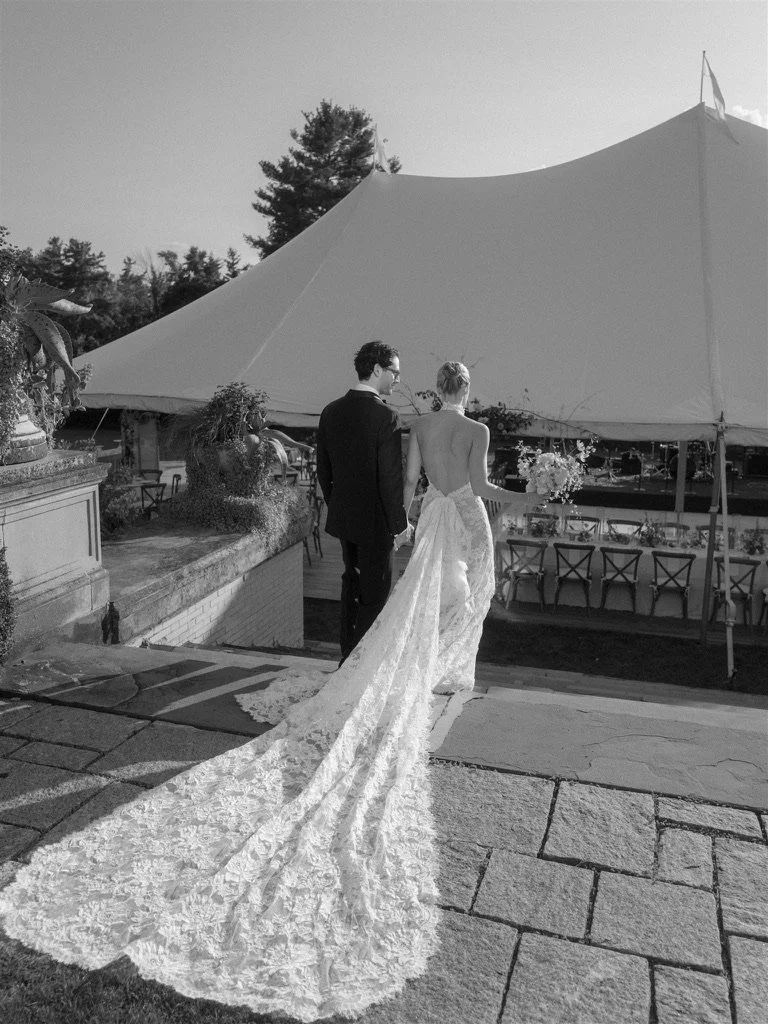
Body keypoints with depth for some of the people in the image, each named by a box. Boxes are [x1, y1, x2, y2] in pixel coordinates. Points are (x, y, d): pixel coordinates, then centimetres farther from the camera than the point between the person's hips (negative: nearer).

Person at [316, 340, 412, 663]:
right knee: (375, 592, 7)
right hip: (375, 521, -7)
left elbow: (323, 470, 8)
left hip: (343, 515, 7)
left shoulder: (331, 412, 0)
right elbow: (391, 479, -20)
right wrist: (400, 524, -10)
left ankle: (348, 654, 36)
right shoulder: (386, 417, -21)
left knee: (353, 581, 23)